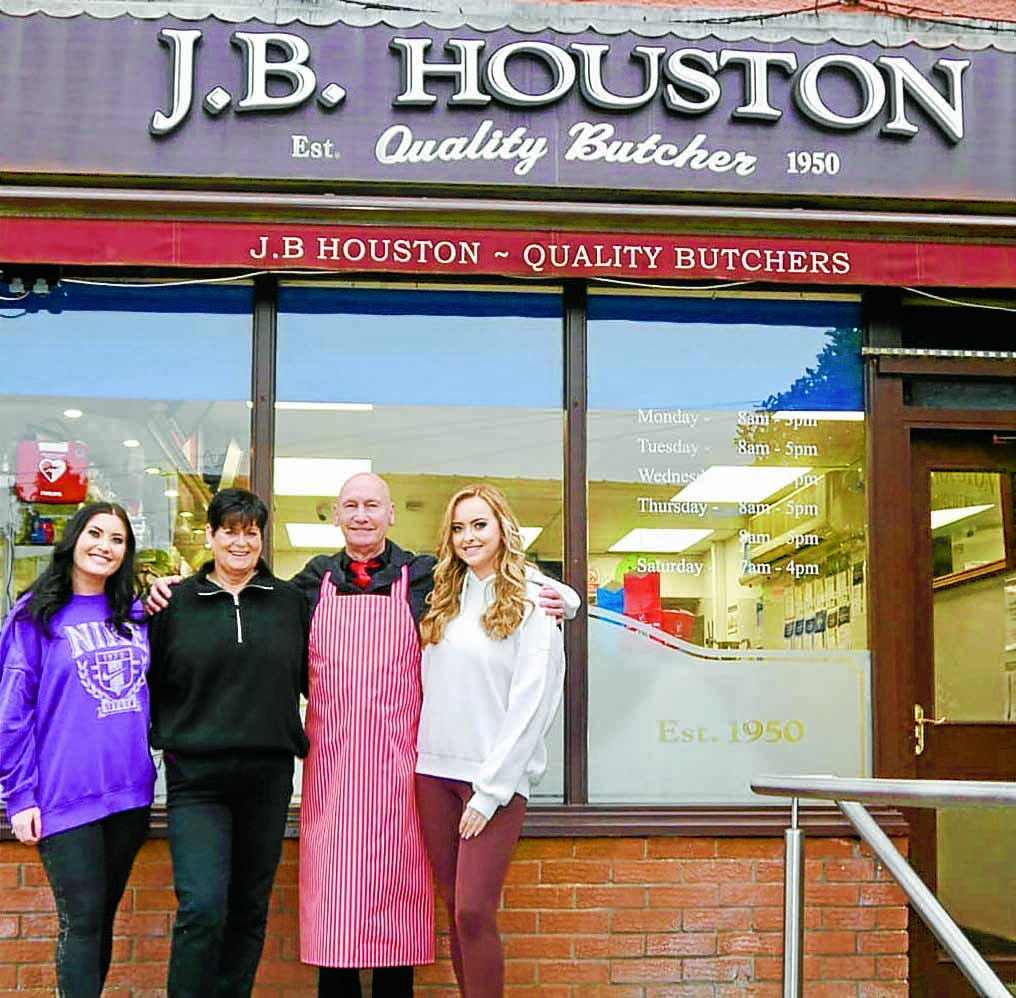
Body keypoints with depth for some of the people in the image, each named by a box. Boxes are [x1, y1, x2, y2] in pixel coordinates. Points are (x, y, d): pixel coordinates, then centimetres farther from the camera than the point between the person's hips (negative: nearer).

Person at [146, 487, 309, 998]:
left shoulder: (290, 601, 7)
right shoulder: (176, 602, 3)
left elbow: (312, 677, 16)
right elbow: (148, 680, 9)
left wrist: (301, 737, 11)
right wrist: (163, 737, 3)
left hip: (268, 776, 2)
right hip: (196, 777, -2)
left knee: (250, 911, 9)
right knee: (202, 909, -13)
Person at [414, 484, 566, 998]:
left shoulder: (531, 601, -5)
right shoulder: (443, 598, 13)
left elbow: (532, 701, -10)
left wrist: (491, 790, -12)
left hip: (494, 776, -5)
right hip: (434, 769, 5)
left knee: (473, 911, -10)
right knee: (454, 908, 9)